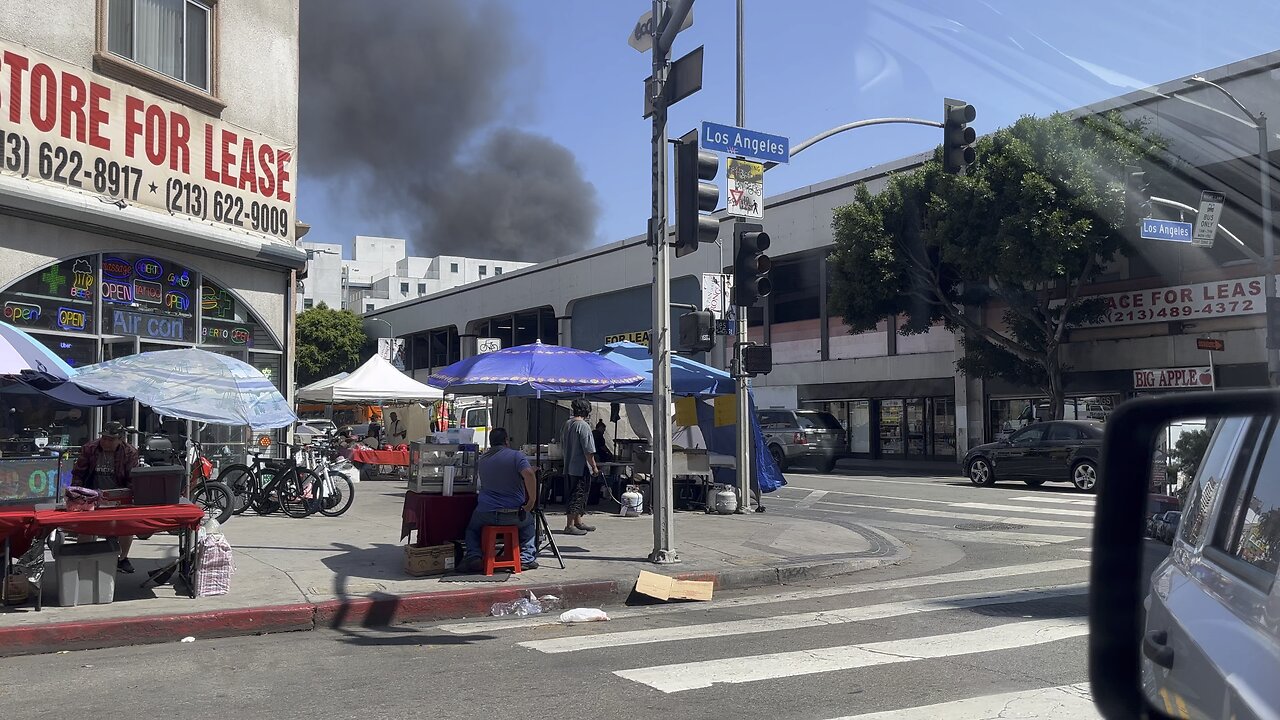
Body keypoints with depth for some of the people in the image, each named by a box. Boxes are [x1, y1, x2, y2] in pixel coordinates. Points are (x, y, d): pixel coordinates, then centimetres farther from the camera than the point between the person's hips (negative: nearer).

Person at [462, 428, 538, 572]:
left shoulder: (481, 459, 10)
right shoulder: (516, 456, -5)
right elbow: (529, 475, -21)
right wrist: (532, 501, -12)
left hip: (486, 513, 2)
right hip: (514, 514, -2)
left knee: (472, 528, 31)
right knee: (529, 523, 30)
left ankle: (473, 556, 6)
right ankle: (526, 558, 17)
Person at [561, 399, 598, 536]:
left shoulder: (567, 424, 9)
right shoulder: (583, 426, -16)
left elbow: (562, 446, 19)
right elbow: (588, 451, -18)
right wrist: (594, 467, -11)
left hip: (569, 467, 9)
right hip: (581, 467, -9)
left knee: (576, 495, 18)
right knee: (578, 496, -4)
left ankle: (578, 522, 27)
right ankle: (570, 526, -4)